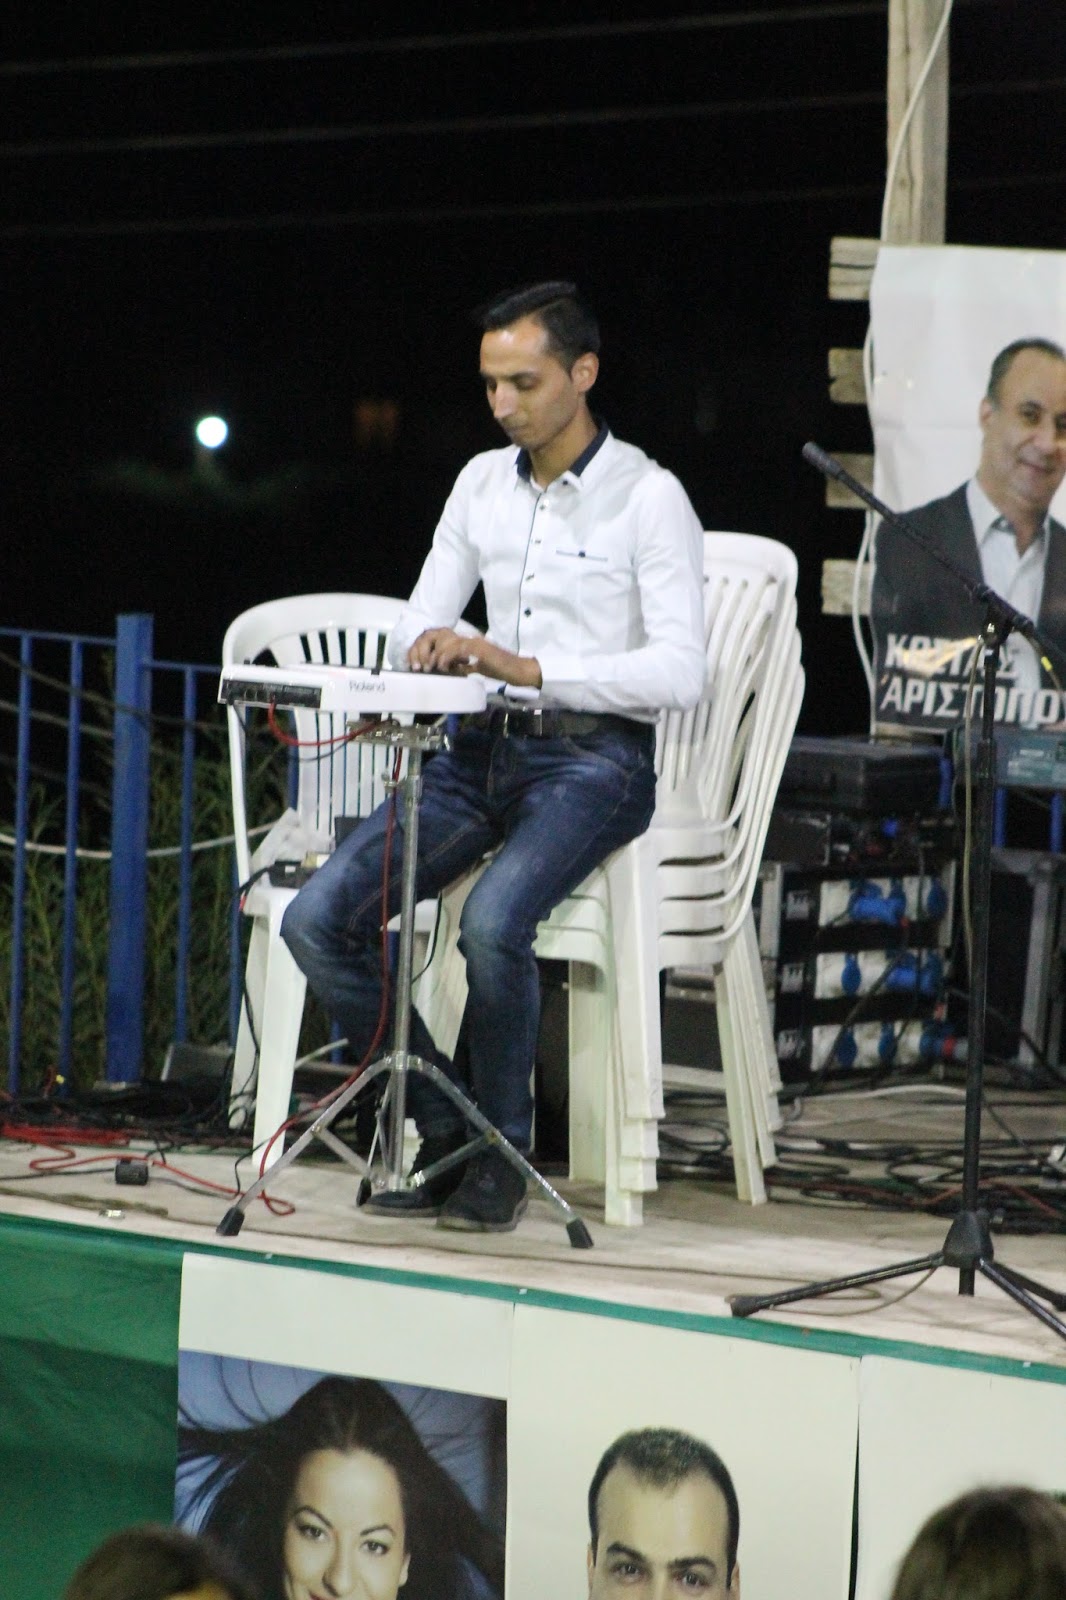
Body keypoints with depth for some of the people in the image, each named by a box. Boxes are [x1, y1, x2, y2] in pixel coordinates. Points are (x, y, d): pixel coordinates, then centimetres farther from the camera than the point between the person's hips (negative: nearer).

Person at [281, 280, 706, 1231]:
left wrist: (533, 669, -22)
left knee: (492, 921, -34)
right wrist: (430, 648, -10)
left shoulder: (648, 497, -7)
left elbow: (681, 671, -15)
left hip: (595, 756, -6)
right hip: (486, 749, 6)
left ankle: (503, 1151, -13)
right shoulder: (483, 483, 12)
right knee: (319, 918, -13)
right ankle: (443, 1129, -1)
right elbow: (419, 620, 15)